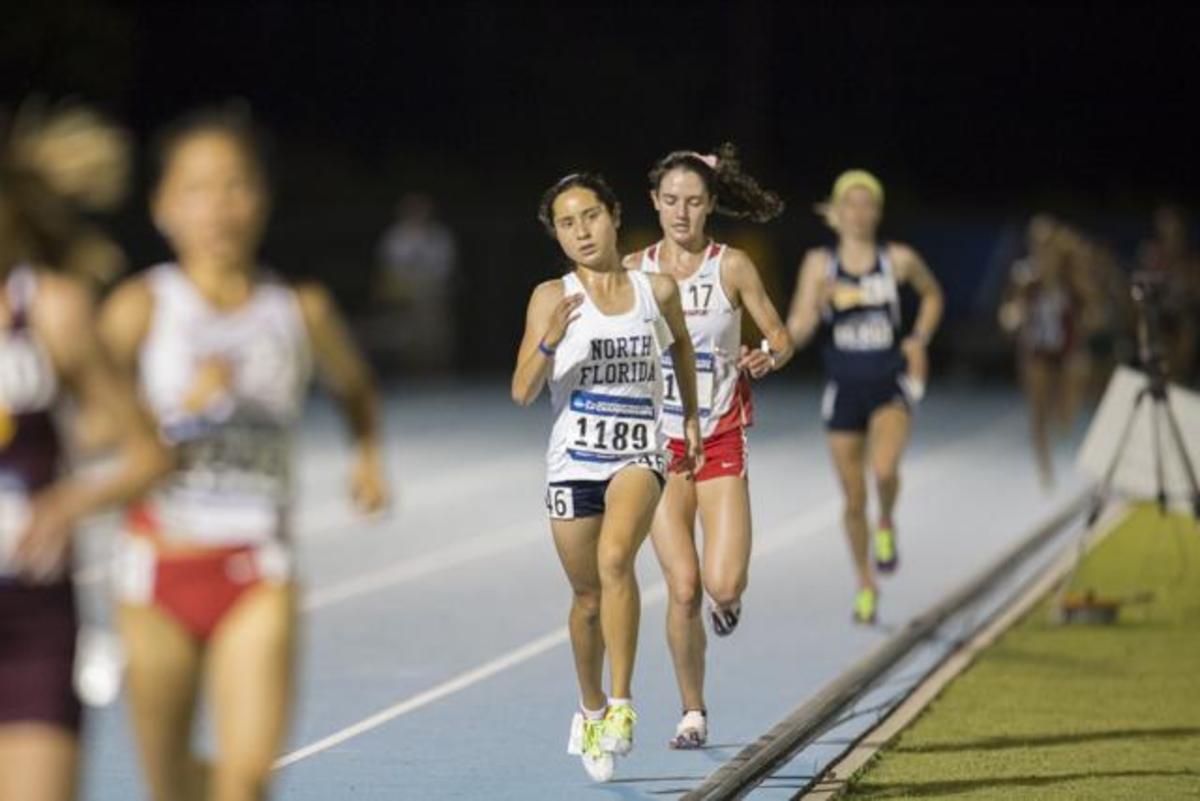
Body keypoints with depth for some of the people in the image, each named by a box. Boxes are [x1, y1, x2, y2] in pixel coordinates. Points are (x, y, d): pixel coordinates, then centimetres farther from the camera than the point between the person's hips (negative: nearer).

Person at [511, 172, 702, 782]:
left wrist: (691, 418, 25)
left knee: (615, 557, -29)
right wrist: (549, 340, -27)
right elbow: (522, 392, -10)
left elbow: (680, 345, 24)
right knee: (588, 598, 11)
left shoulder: (656, 291, 1)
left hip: (638, 456, -1)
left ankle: (621, 704, -25)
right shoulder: (552, 297, -4)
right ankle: (591, 711, 35)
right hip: (573, 460, 1)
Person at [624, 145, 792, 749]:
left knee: (723, 586, -14)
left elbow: (781, 339, 4)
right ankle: (692, 714, 10)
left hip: (721, 443, -1)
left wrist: (766, 359, -18)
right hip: (659, 446, 1)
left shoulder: (732, 267, -2)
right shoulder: (634, 270, 2)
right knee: (683, 588, -7)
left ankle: (725, 598, 26)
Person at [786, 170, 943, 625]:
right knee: (853, 500, 7)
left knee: (884, 468, -29)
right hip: (844, 389, 1)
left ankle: (887, 526, 4)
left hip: (890, 386, -1)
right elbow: (796, 333, -8)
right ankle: (865, 587, 27)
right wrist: (817, 304, -27)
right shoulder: (820, 264, -4)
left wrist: (919, 340, 6)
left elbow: (932, 295, 18)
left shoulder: (899, 260, -2)